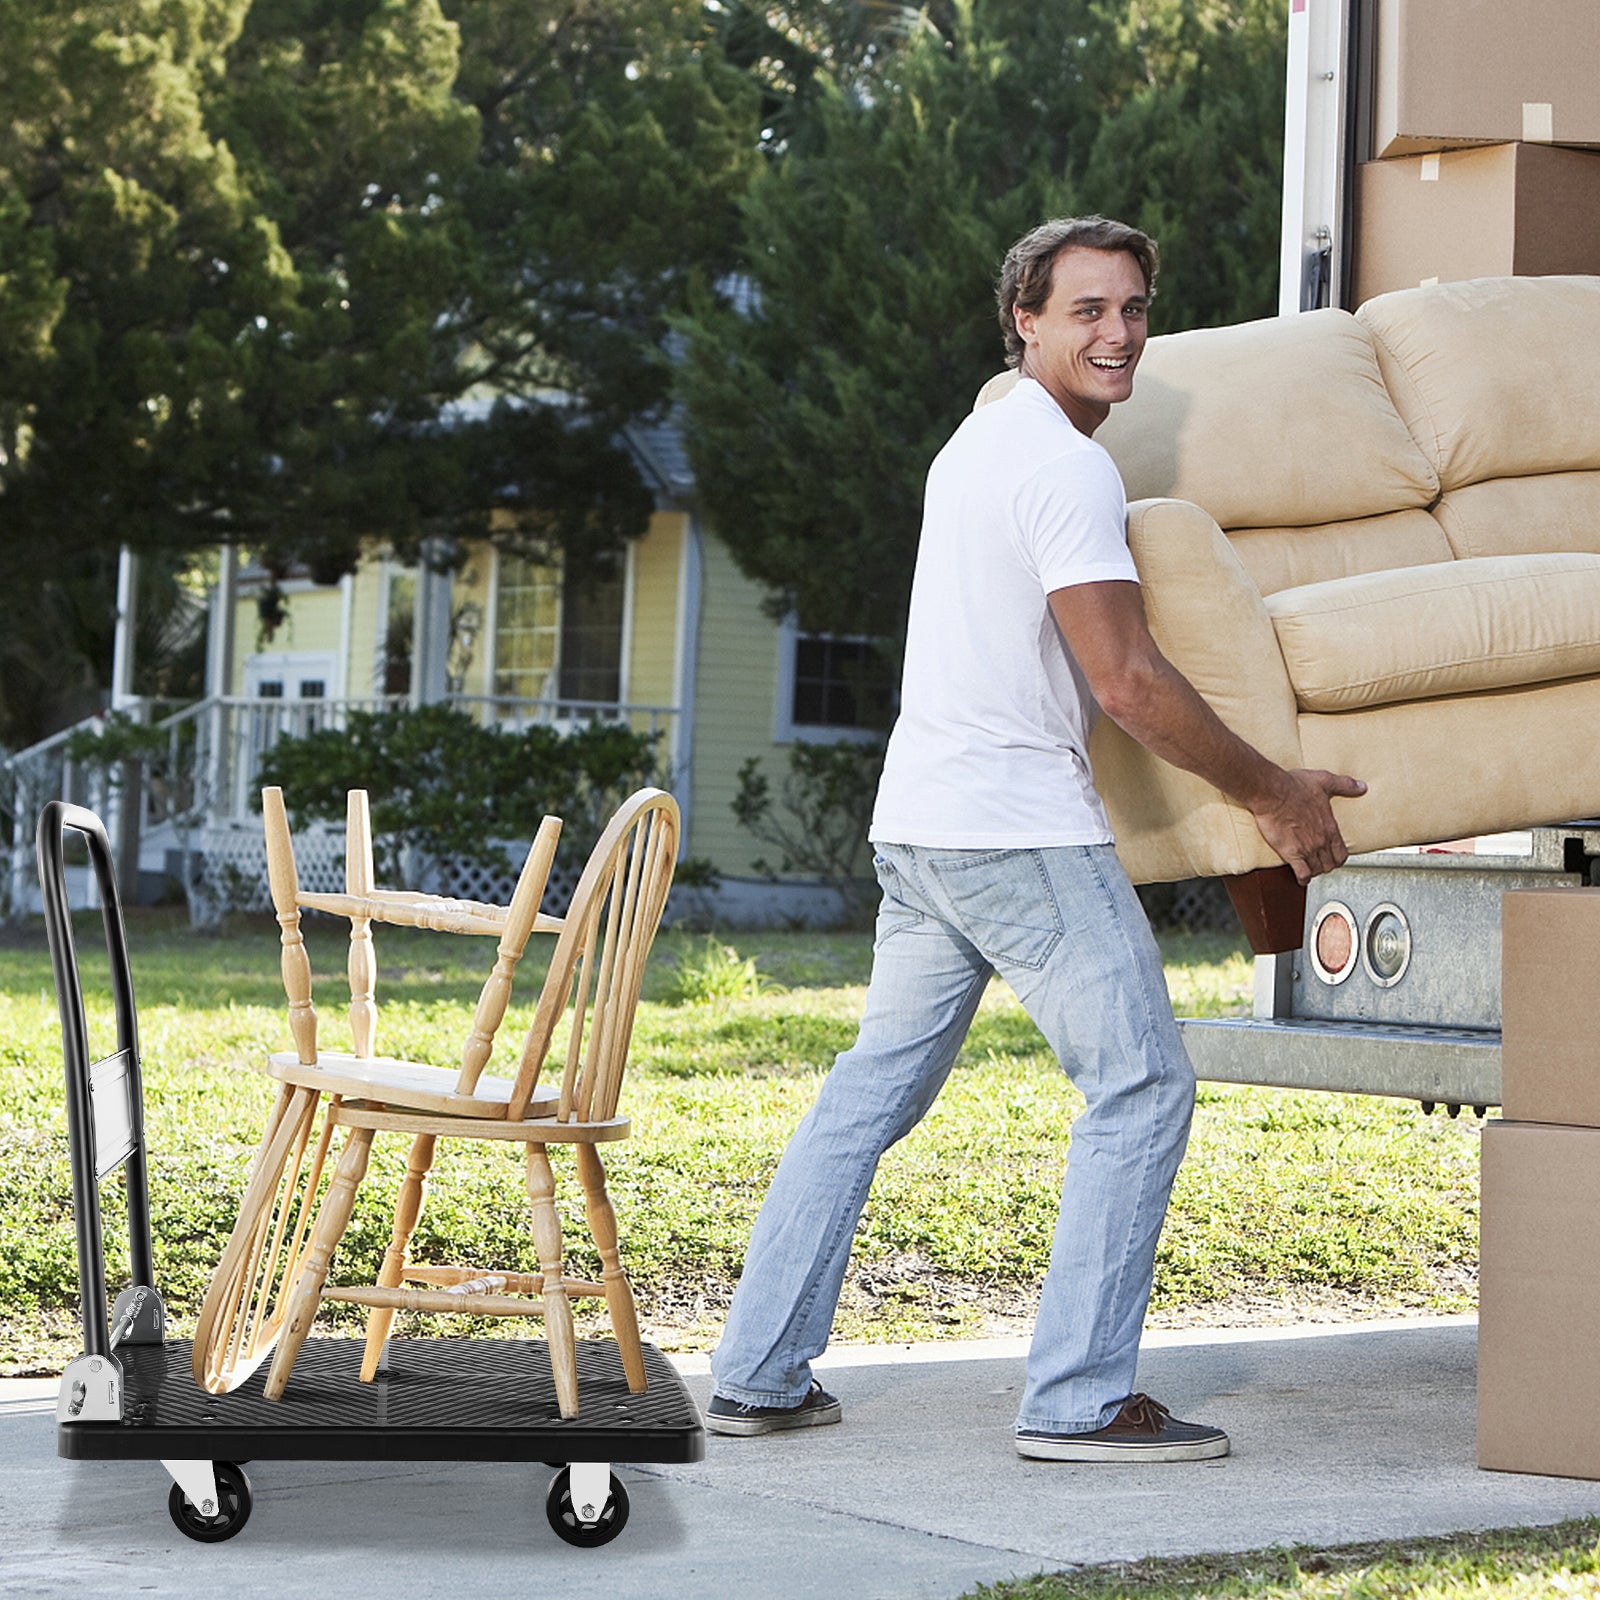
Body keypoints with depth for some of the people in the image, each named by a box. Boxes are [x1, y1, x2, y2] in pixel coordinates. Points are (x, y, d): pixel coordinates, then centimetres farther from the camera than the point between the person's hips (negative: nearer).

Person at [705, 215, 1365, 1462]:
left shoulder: (982, 440, 18)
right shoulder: (1068, 469, -14)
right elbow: (1127, 680, -19)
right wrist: (1273, 792, -10)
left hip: (922, 821, 10)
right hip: (1021, 826, -10)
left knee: (876, 1086, 14)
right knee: (1142, 1087, -3)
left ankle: (760, 1373, 15)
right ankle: (1079, 1398, -4)